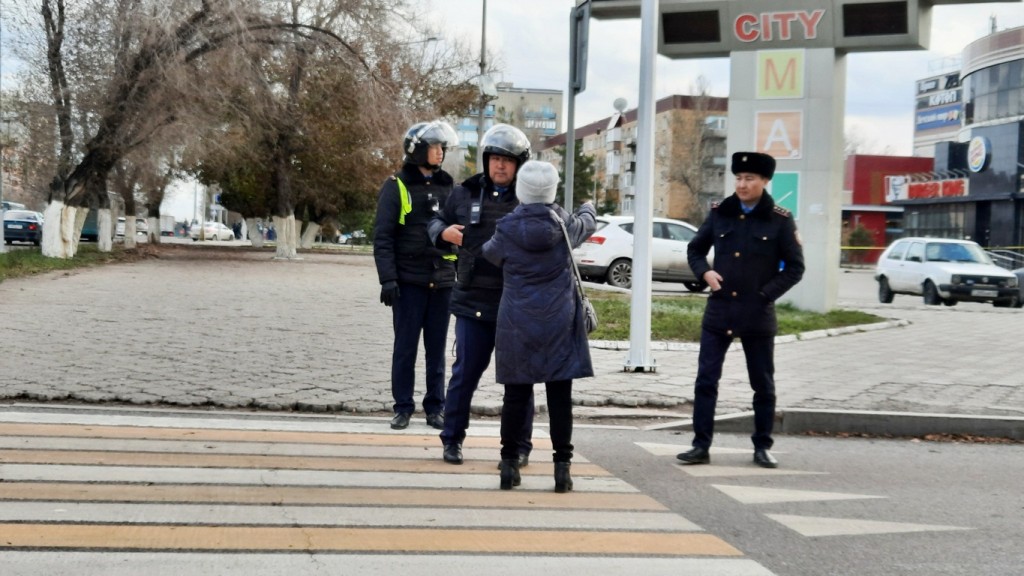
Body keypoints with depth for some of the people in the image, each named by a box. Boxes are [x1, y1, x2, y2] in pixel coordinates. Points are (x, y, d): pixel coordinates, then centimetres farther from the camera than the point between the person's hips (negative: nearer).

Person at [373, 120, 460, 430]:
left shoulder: (448, 187, 12)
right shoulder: (396, 186, -2)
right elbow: (383, 237, -6)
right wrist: (387, 279, -13)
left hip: (442, 281, 4)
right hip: (409, 281, -4)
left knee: (437, 348, 8)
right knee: (405, 347, 1)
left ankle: (435, 407, 15)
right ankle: (403, 407, 10)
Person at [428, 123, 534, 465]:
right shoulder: (466, 193, 7)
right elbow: (437, 222, 19)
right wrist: (444, 233, -3)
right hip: (473, 301, 1)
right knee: (465, 372, 7)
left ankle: (520, 445, 17)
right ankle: (452, 438, 20)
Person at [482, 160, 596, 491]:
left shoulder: (507, 230, -6)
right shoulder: (565, 225, -2)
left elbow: (490, 255, 14)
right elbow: (587, 225, 21)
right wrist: (588, 209, 44)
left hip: (517, 324, 0)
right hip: (559, 324, 0)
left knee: (516, 396, 6)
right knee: (560, 397, 4)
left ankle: (509, 464, 11)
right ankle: (562, 466, 5)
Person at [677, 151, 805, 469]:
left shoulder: (780, 220, -3)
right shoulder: (719, 213, 4)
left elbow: (794, 267, 0)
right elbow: (695, 249, 15)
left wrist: (766, 295, -10)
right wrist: (704, 272, -4)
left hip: (758, 315, -2)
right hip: (718, 311, 2)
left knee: (763, 385, 8)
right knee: (705, 380, -1)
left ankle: (762, 447, 20)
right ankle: (701, 445, 6)